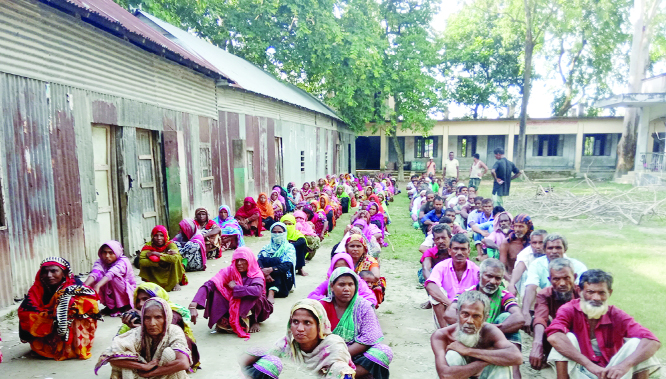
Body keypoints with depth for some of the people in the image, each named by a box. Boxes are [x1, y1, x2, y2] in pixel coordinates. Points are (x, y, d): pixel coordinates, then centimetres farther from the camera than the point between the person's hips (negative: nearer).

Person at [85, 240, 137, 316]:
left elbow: (111, 273, -42)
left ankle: (126, 306, -11)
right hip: (110, 296, 5)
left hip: (128, 292, -5)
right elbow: (95, 273, -31)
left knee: (114, 277, -31)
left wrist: (97, 286, -58)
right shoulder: (100, 262, -9)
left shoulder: (123, 261, -21)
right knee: (95, 279, -20)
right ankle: (111, 306, -2)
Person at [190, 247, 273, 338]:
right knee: (215, 288, -23)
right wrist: (193, 306, -46)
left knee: (253, 294, -34)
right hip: (232, 308, 1)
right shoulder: (229, 271, -15)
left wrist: (235, 287, -29)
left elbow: (257, 291, -42)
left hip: (250, 309, -1)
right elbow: (208, 285, -31)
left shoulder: (256, 274, -18)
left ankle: (253, 320, -8)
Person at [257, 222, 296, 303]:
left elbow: (288, 265, -13)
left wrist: (271, 269, -30)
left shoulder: (289, 247, 6)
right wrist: (264, 272, -29)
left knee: (276, 261, -27)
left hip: (284, 280, -1)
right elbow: (259, 260, -7)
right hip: (267, 281, 1)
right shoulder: (267, 247, 14)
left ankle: (271, 293, -45)